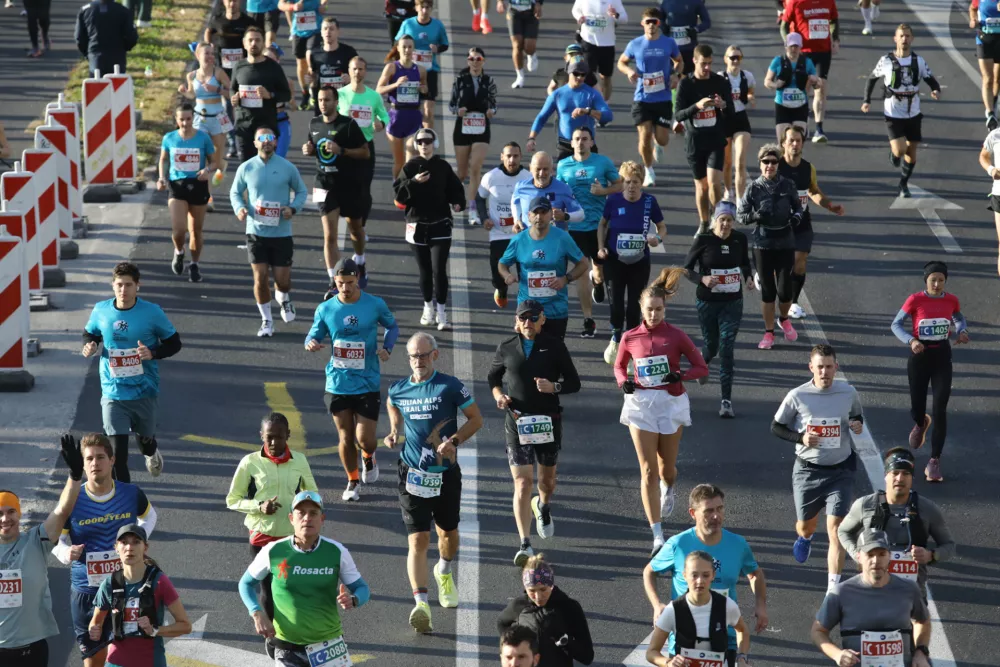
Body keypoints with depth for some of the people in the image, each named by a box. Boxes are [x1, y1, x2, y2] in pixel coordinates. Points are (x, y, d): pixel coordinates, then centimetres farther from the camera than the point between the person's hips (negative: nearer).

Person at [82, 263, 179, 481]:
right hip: (113, 393, 0)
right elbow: (90, 333, 14)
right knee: (117, 451, -9)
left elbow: (174, 343, -2)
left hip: (144, 391, 0)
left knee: (145, 437, 23)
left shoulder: (152, 312, -11)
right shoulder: (101, 310, -5)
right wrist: (89, 345, -10)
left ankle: (151, 453, 60)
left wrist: (153, 353, -22)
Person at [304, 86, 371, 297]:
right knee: (329, 236, -8)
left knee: (355, 228, 19)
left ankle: (360, 266, 46)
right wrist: (309, 150, -5)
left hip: (351, 186, -2)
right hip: (326, 186, 2)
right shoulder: (314, 124, 2)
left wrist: (341, 150, -25)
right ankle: (334, 283, -7)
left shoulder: (348, 124, -13)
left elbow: (366, 153, -13)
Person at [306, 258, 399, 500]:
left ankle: (368, 458, 33)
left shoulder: (375, 305, -6)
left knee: (365, 439, -4)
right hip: (337, 384, 1)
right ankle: (352, 482, 29)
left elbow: (392, 326, 10)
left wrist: (386, 348, -8)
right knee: (346, 438, 7)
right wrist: (311, 343, -20)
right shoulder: (325, 309, -3)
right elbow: (314, 334, 5)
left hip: (367, 383, -1)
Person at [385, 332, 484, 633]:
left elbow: (476, 419, -1)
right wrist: (394, 436, 0)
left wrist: (454, 441, -16)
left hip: (446, 473, 0)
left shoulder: (451, 387, -7)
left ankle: (445, 571, 52)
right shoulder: (397, 390, 3)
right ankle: (421, 604, -21)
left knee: (448, 532, 18)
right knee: (417, 539, -12)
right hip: (413, 474, 0)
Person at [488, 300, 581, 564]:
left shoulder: (554, 346, -2)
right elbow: (492, 377, 17)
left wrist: (554, 387, -18)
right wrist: (498, 394, -4)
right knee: (522, 483, -10)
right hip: (517, 421, -1)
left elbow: (574, 382, 2)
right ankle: (525, 544, -12)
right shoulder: (506, 349, 2)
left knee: (547, 478, 18)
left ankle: (543, 506, 55)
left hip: (548, 421, 1)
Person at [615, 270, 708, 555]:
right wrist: (623, 381, -6)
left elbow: (701, 367, -1)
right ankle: (657, 537, -8)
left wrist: (681, 375, -19)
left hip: (671, 405, 0)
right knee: (648, 471, -7)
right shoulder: (630, 338, -1)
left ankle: (669, 488, 53)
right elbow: (619, 366, 15)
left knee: (666, 467, 11)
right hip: (641, 405, 0)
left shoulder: (676, 336, -5)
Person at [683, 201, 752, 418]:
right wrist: (702, 279, -24)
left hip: (733, 303, 1)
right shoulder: (703, 240, -11)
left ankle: (726, 401, -5)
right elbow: (686, 269, -5)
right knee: (711, 345, 14)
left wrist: (748, 277, -4)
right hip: (707, 302, -1)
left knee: (727, 348, -8)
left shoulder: (740, 239, -2)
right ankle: (703, 361, 55)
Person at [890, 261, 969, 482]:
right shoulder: (915, 300, -13)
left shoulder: (951, 300, -4)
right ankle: (920, 423, 49)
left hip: (942, 356, 1)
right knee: (917, 407, 8)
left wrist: (961, 331, -6)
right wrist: (911, 340, -24)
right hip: (920, 355, -1)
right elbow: (896, 324, -7)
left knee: (940, 410, -7)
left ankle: (935, 460, 0)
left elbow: (960, 319, 16)